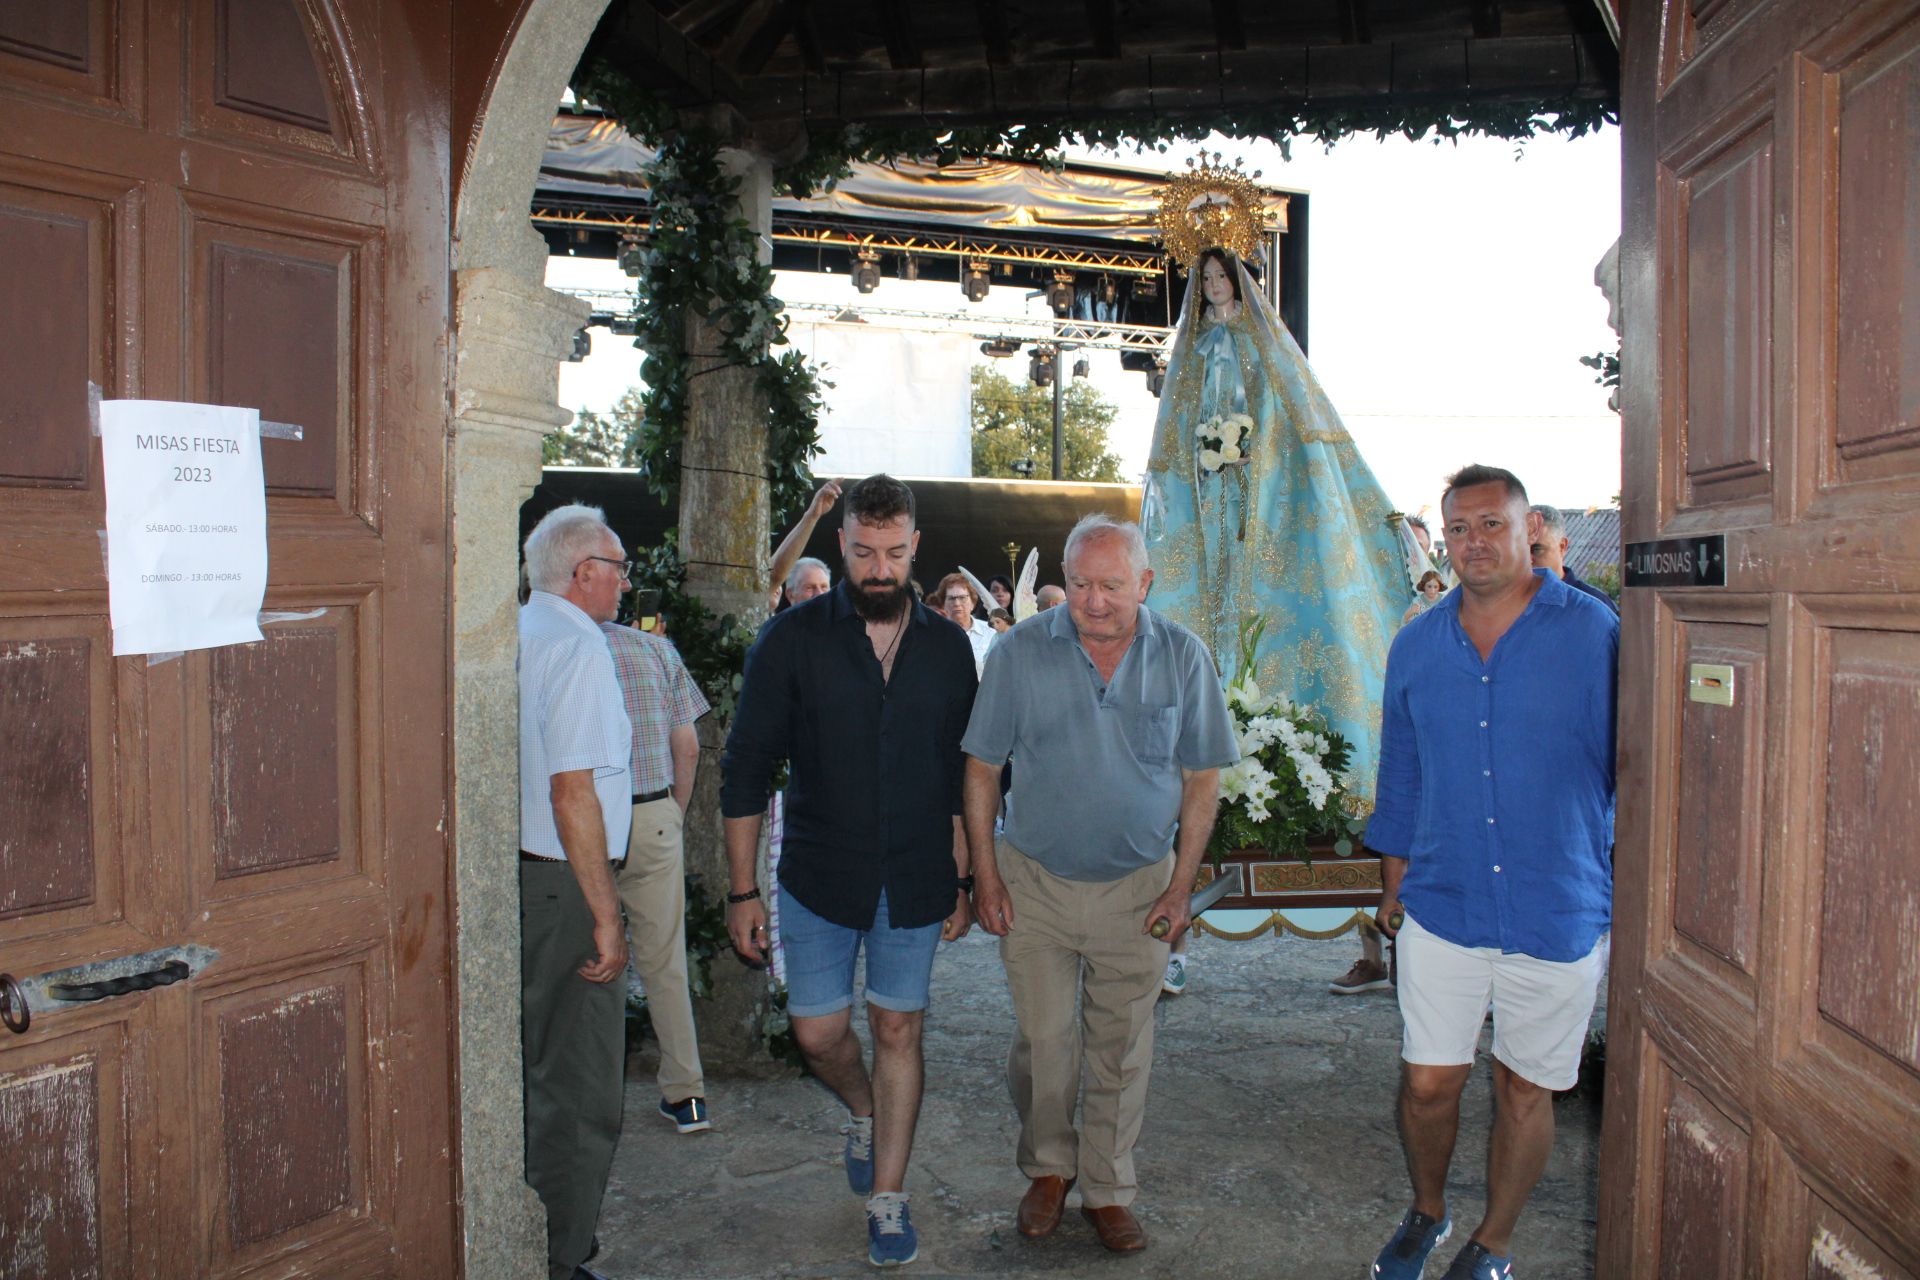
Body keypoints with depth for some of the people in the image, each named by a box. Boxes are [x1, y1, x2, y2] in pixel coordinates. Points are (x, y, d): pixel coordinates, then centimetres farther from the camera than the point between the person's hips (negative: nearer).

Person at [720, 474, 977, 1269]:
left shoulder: (947, 648, 1)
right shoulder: (792, 640, -6)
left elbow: (962, 776, 8)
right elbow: (746, 770, -3)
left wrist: (961, 879, 6)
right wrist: (742, 890, -5)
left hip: (916, 882, 1)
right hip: (820, 877, -1)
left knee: (898, 1030, 8)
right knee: (818, 1033, 5)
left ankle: (887, 1200, 24)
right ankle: (864, 1113, 39)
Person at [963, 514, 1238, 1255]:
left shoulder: (1183, 657, -6)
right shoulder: (1020, 653, -9)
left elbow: (1202, 778, 1)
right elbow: (981, 769, -2)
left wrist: (1180, 886, -2)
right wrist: (985, 875, -4)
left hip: (1137, 886, 1)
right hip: (1034, 881, 0)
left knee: (1121, 1050, 11)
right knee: (1041, 1041, 9)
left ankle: (1107, 1189, 30)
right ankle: (1048, 1168, 34)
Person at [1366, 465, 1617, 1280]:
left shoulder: (1597, 636, -7)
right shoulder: (1416, 646, 4)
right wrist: (1394, 886, 14)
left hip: (1559, 913, -2)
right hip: (1441, 908, 2)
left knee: (1524, 1089, 13)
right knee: (1427, 1081, 8)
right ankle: (1426, 1213, 37)